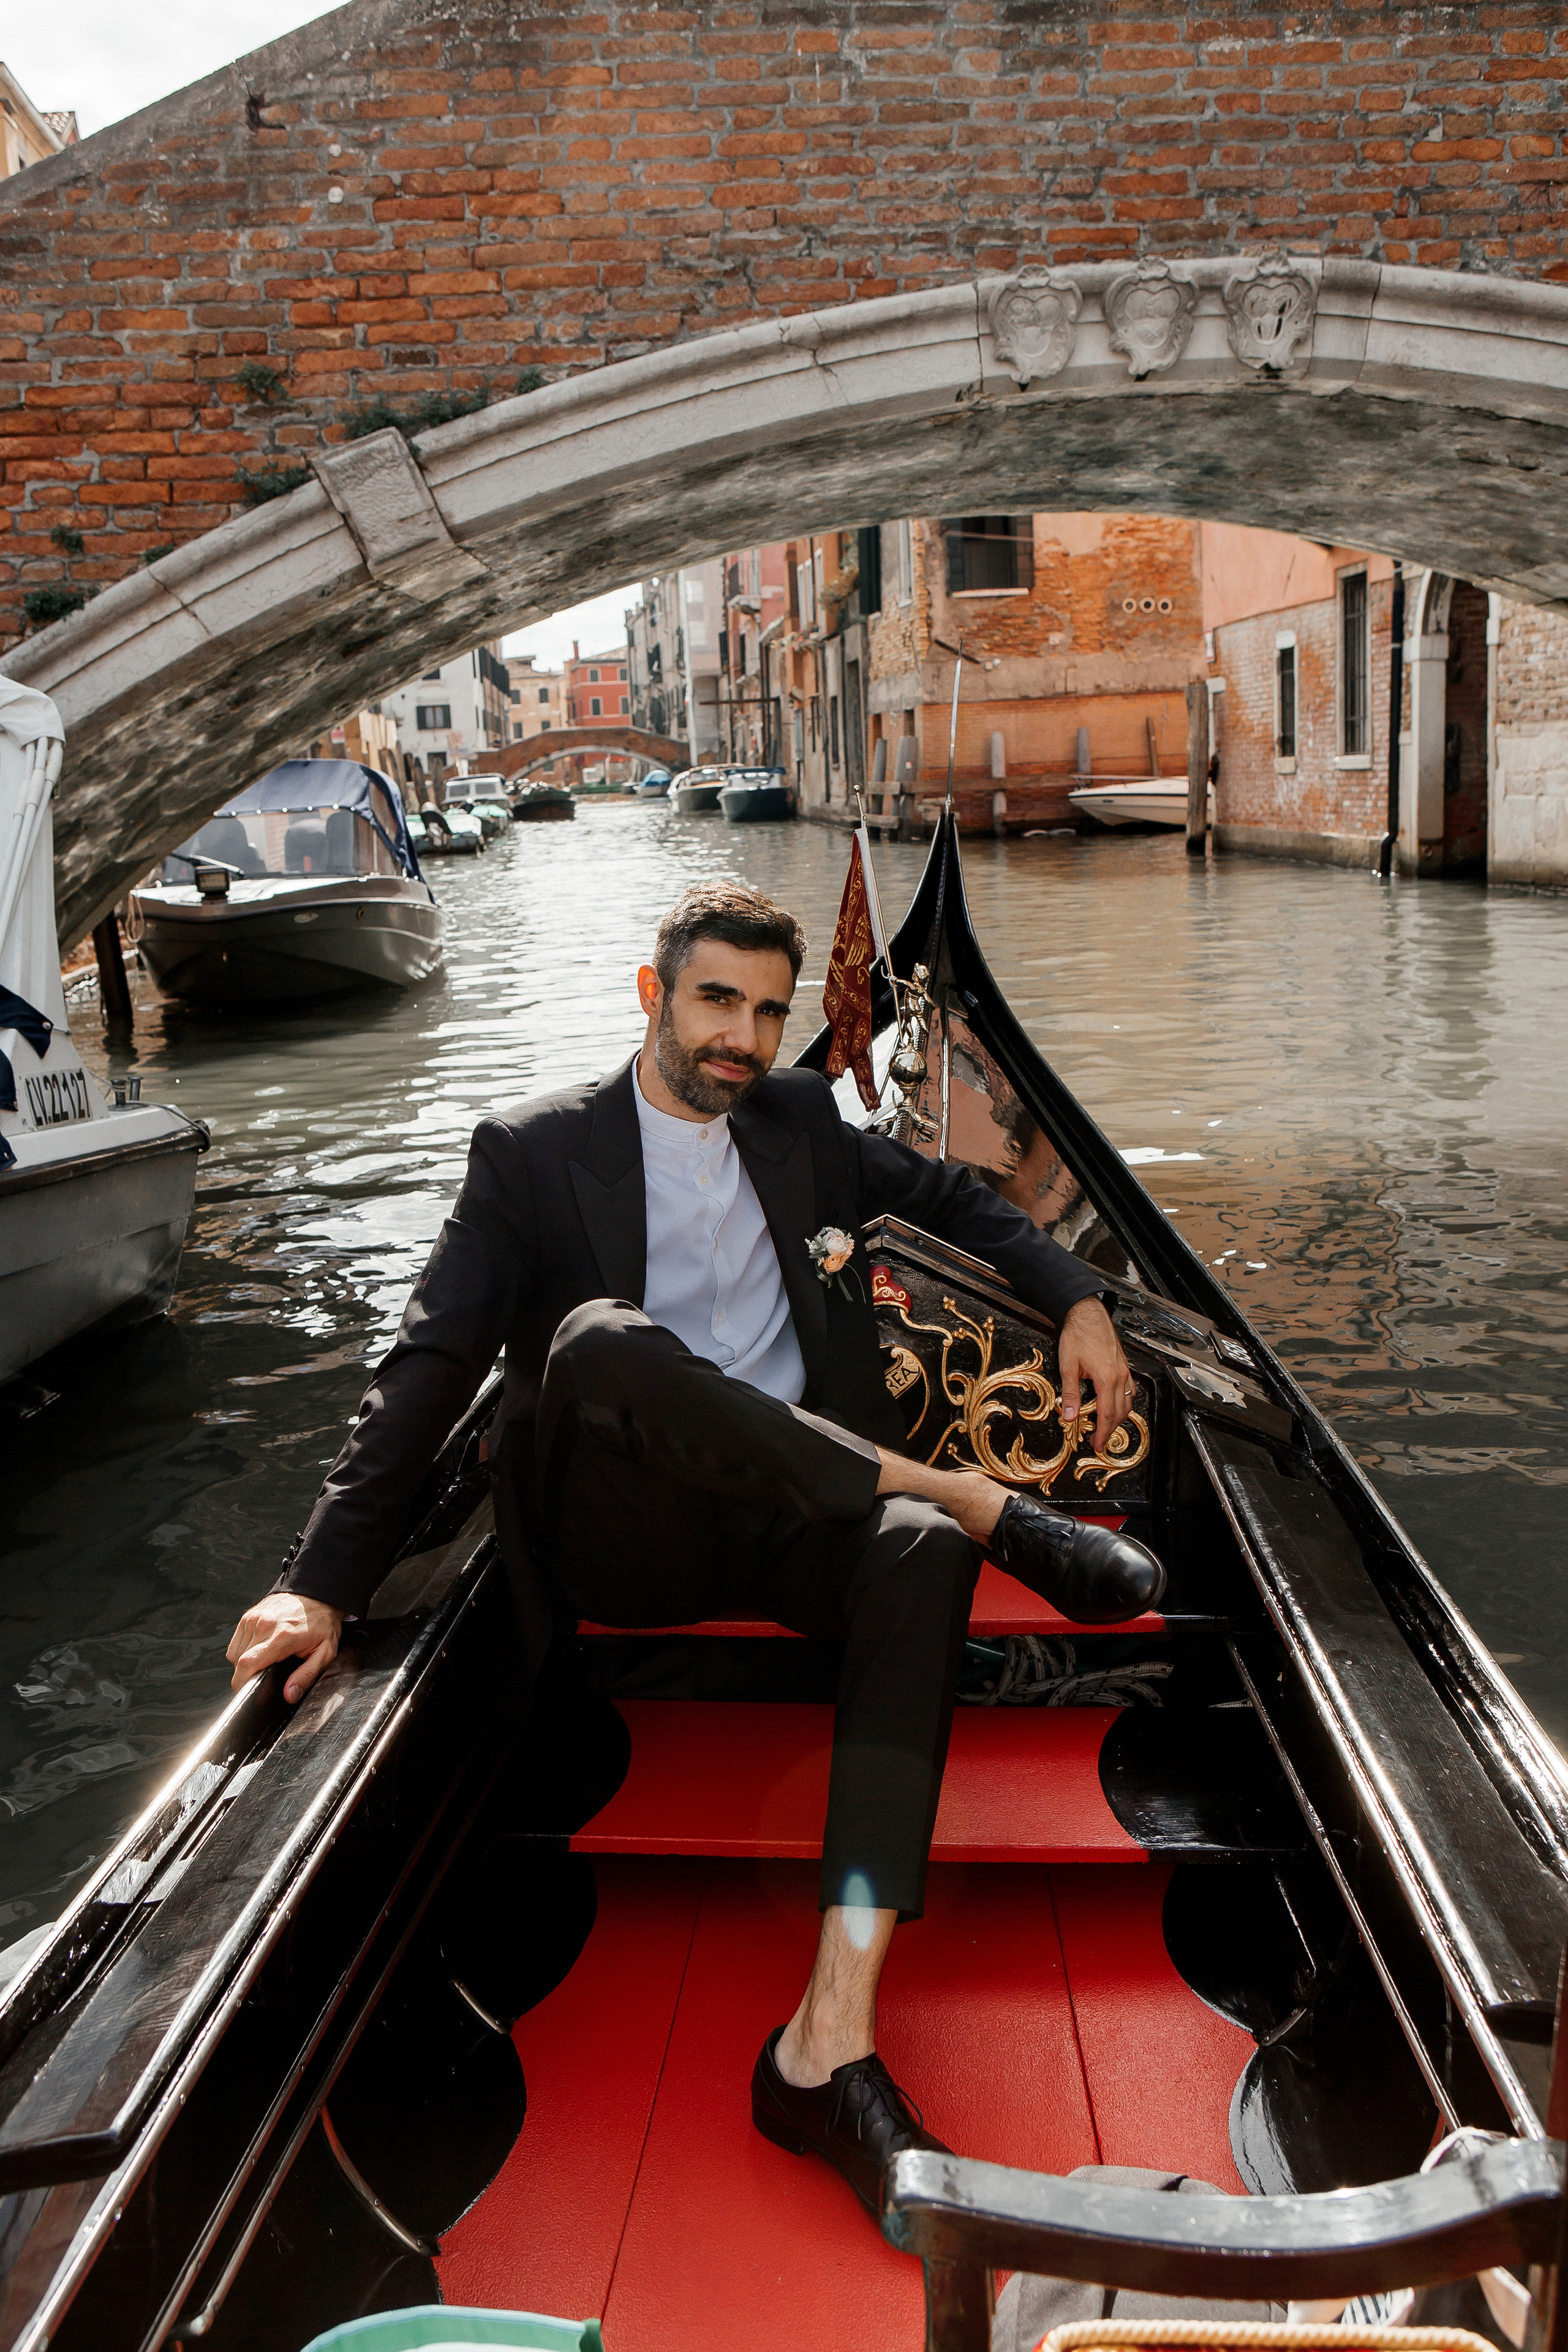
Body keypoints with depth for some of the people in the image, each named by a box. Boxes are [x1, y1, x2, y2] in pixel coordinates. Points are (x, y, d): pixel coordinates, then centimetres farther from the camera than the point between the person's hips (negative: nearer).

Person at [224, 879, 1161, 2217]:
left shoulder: (801, 1122, 16)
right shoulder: (536, 1153, 3)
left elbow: (958, 1201, 29)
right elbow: (431, 1366, -6)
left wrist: (1079, 1302, 13)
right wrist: (325, 1580, -16)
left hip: (798, 1518, 3)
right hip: (627, 1535, -3)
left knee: (922, 1551, -33)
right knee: (602, 1342, -36)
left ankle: (831, 2038, -40)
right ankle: (978, 1500, -24)